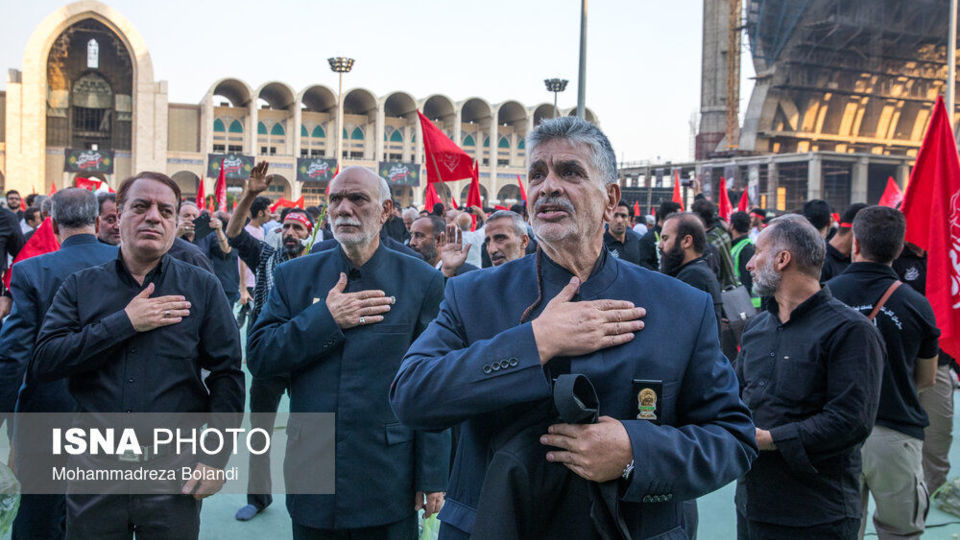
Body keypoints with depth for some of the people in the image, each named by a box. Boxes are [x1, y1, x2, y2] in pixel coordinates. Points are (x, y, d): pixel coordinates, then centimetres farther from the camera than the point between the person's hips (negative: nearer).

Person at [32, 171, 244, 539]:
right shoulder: (81, 286, 4)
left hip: (174, 469, -1)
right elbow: (44, 362, -8)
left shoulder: (202, 287, 0)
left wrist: (217, 458, -6)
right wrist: (125, 322, -15)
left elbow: (227, 374, -1)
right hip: (94, 467, 1)